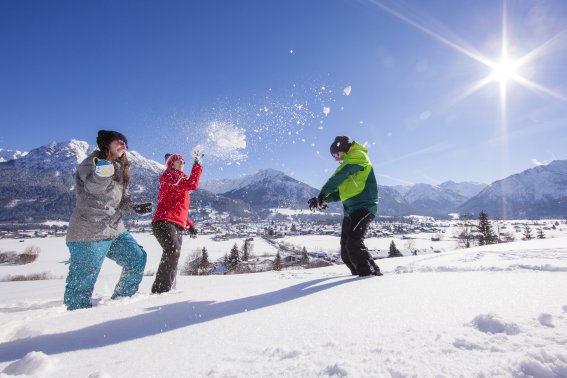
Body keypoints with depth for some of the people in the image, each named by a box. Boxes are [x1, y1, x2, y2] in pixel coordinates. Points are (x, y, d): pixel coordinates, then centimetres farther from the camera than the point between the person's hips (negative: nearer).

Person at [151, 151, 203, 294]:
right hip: (164, 222, -9)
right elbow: (191, 184, -14)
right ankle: (160, 290, -26)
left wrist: (189, 225, 21)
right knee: (173, 251, -27)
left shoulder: (181, 180, 27)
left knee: (174, 255, 5)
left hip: (178, 226, 9)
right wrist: (197, 164, -9)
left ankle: (168, 289, 10)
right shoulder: (168, 175, 2)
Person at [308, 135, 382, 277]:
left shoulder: (357, 155, -2)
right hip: (350, 211, 9)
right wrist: (324, 199, 5)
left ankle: (373, 274, -11)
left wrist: (322, 194, -18)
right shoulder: (349, 162, 26)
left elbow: (338, 177, -17)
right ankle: (360, 275, 15)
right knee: (346, 252, 6)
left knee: (354, 244, -20)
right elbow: (341, 192, 21)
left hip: (363, 207, -9)